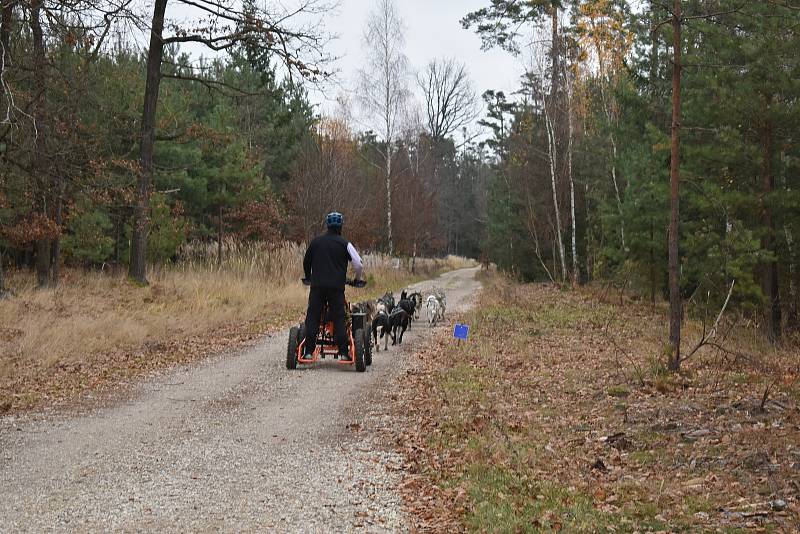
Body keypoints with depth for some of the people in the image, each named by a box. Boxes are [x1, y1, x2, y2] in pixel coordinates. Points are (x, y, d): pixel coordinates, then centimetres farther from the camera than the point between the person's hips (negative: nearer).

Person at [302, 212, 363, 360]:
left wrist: (308, 277, 34)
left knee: (312, 318, 4)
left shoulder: (316, 241, 8)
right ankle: (343, 352, 0)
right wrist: (357, 279, 13)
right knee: (339, 319, 2)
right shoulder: (345, 244, 1)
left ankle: (309, 351, 0)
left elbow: (306, 262, 17)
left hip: (317, 285, 1)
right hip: (337, 287, -1)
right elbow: (359, 265, -5)